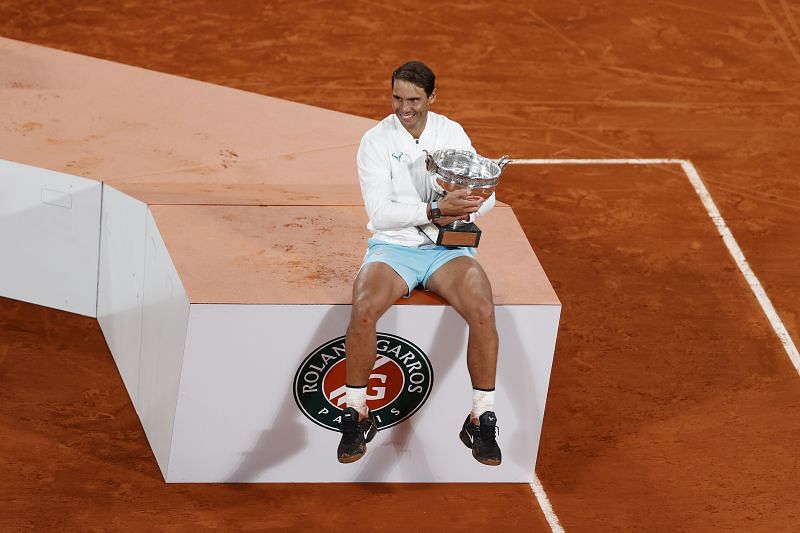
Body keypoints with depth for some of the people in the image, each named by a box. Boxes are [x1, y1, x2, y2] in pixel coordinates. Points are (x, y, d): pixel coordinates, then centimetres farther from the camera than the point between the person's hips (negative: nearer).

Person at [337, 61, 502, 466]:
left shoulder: (452, 133, 6)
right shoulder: (376, 141, -4)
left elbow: (485, 195, 6)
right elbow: (379, 213, -13)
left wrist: (456, 214, -16)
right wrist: (434, 210, -26)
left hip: (447, 247, 2)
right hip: (393, 246, -2)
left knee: (483, 312, -28)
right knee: (363, 311, -32)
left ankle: (481, 419, -12)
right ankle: (357, 415, -13)